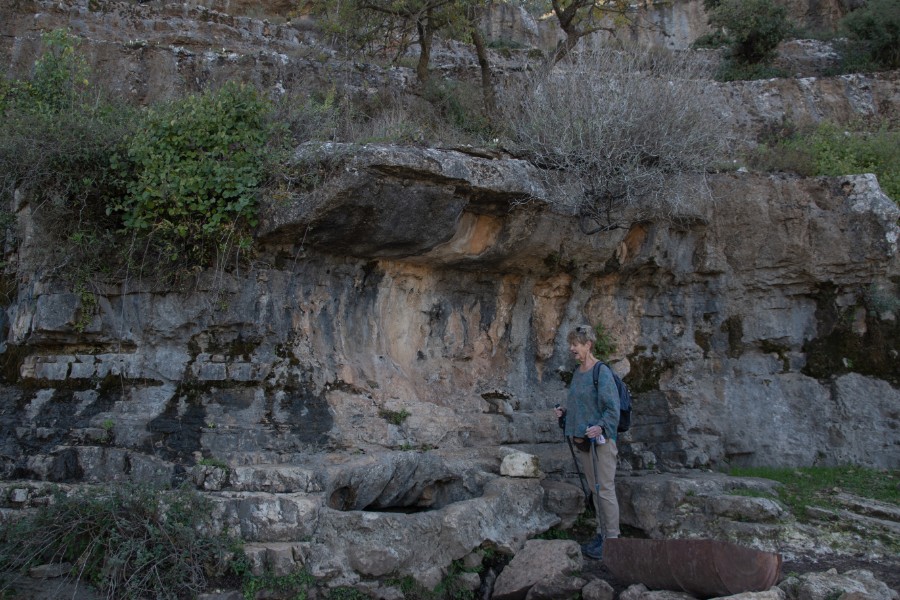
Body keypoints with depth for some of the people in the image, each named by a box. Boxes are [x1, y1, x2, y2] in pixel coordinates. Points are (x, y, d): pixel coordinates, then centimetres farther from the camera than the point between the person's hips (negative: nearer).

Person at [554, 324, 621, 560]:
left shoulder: (601, 372, -15)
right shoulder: (577, 371, 11)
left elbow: (612, 408, -18)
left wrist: (600, 427, -32)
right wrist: (564, 412, 6)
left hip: (600, 440, -9)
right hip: (581, 440, 9)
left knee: (605, 489, -2)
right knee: (594, 489, 16)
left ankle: (612, 538, 7)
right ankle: (601, 534, 26)